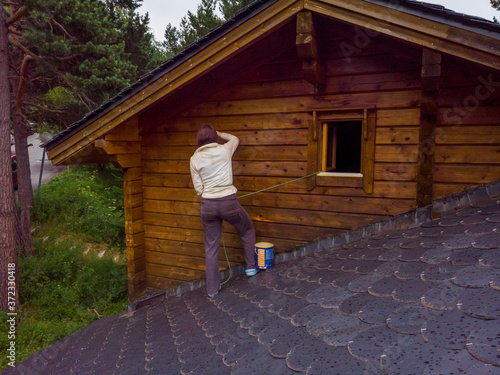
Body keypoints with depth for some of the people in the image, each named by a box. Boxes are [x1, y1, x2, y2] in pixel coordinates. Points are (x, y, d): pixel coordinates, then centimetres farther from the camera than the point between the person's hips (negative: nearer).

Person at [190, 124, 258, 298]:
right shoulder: (224, 150, -3)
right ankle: (251, 266, 33)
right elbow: (235, 139, 21)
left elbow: (198, 189, 2)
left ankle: (212, 288, 22)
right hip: (229, 202, -1)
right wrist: (220, 133, 36)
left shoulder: (195, 159, 0)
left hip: (208, 205, 2)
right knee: (247, 230, 28)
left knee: (211, 248, 13)